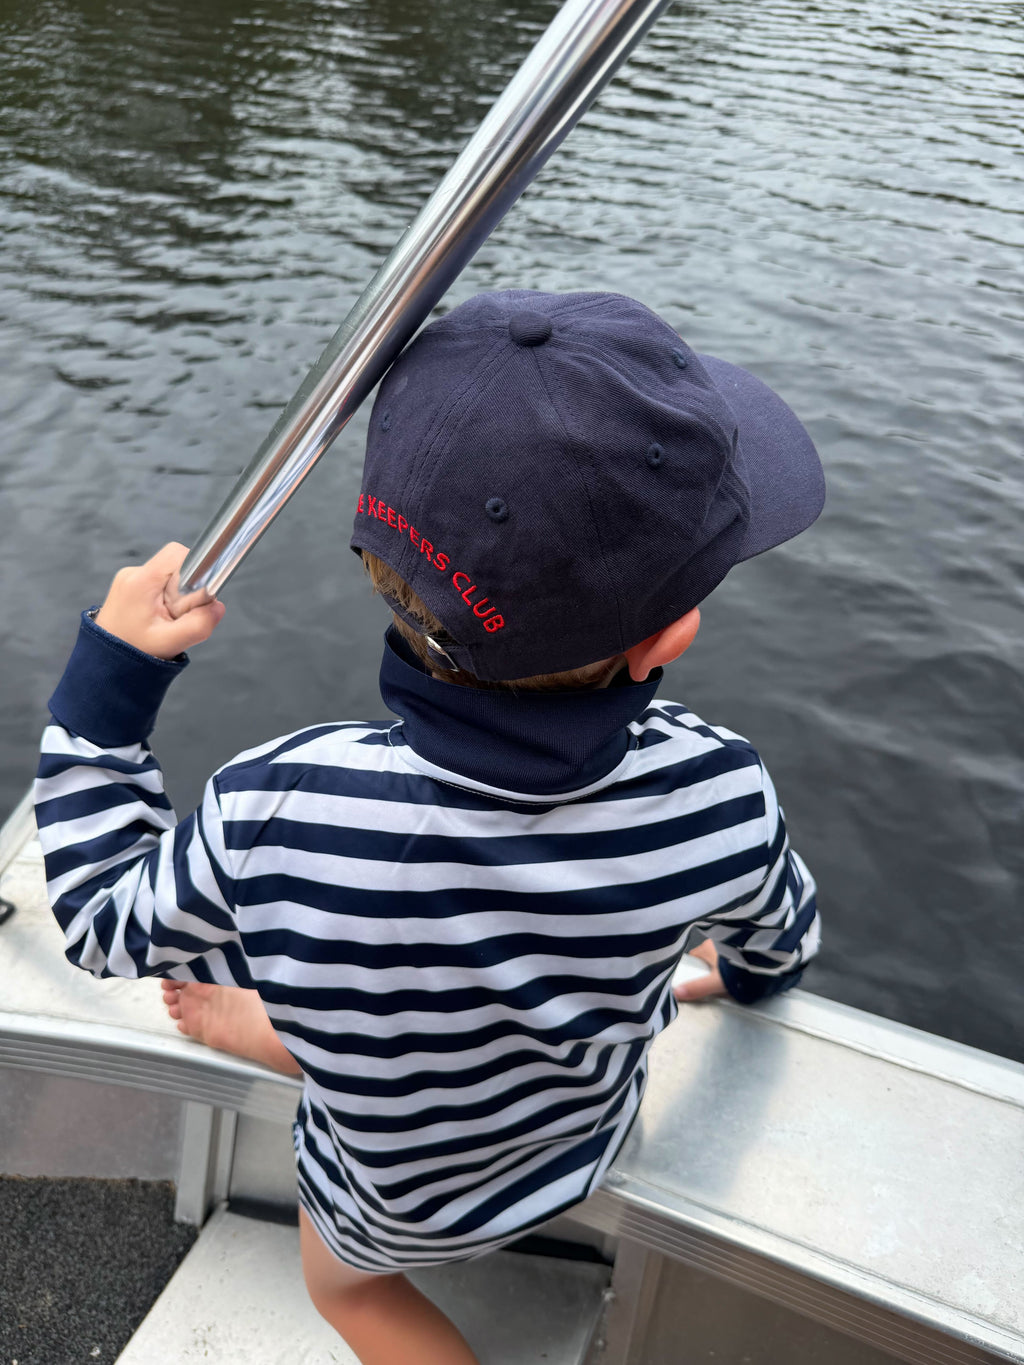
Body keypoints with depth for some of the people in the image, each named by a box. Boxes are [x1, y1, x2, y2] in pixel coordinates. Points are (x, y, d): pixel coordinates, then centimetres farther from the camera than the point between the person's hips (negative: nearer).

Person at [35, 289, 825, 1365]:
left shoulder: (274, 817, -42)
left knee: (343, 1279, 35)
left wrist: (110, 672, -13)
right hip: (583, 1146, 2)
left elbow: (105, 924, -19)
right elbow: (780, 932, -8)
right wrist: (747, 976, 17)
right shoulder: (720, 797, -34)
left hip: (398, 1211, -2)